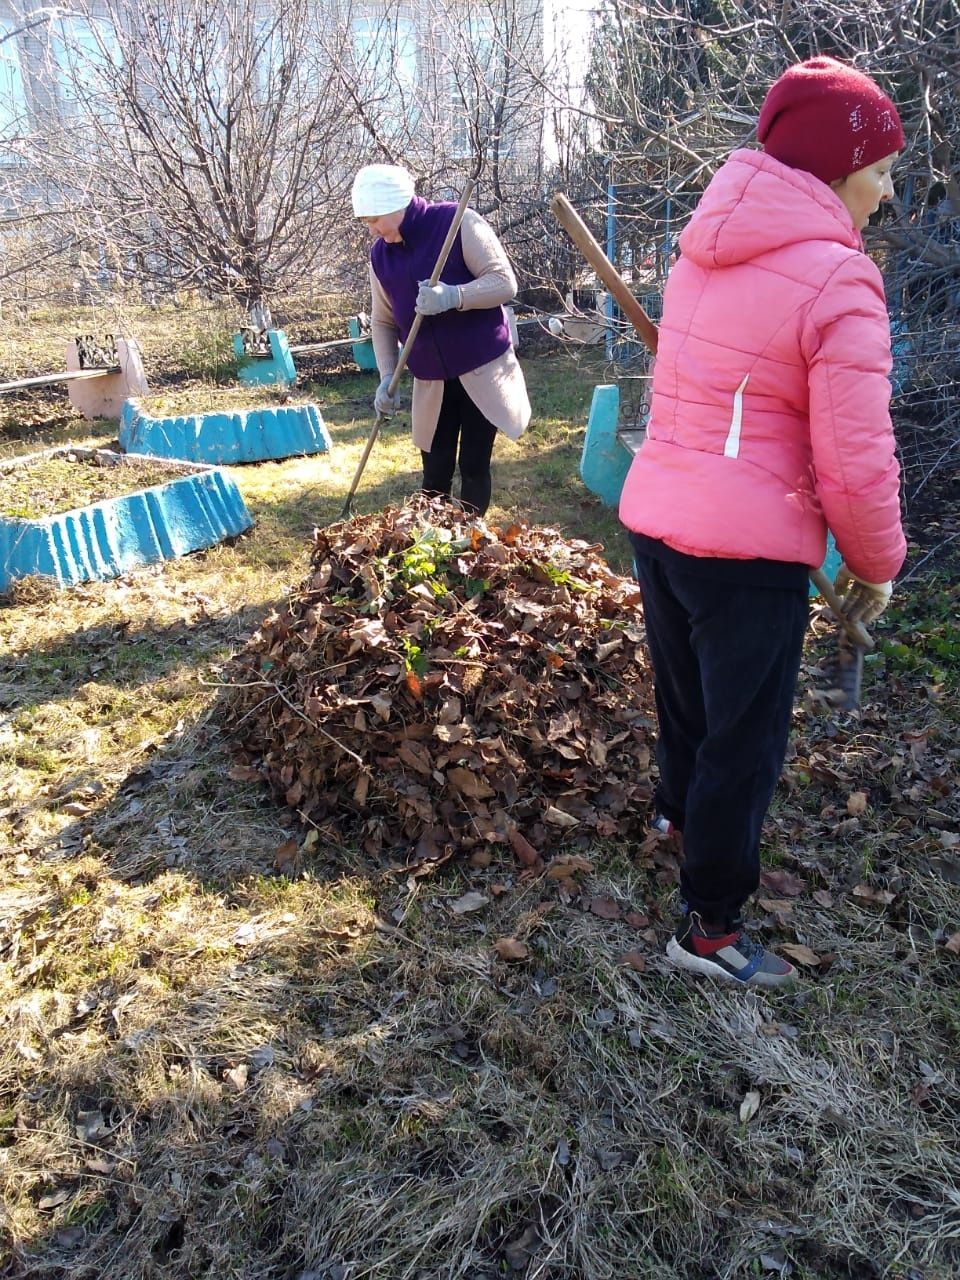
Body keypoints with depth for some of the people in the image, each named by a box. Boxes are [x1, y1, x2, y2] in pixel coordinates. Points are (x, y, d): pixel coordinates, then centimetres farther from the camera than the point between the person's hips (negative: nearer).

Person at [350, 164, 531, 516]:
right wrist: (386, 377, -3)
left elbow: (505, 283, -15)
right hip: (431, 381, 4)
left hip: (481, 370, -4)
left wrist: (453, 296, -30)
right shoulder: (380, 254, 4)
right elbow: (383, 321, 10)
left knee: (474, 466, -1)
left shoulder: (458, 223, -12)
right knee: (435, 472, 4)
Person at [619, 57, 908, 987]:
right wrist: (877, 564, 0)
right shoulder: (837, 282, -14)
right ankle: (709, 927, 20)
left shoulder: (706, 253, 9)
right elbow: (856, 463, -16)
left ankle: (679, 806, 54)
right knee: (744, 742, 6)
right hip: (750, 549, -8)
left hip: (655, 518, 8)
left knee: (684, 689, 28)